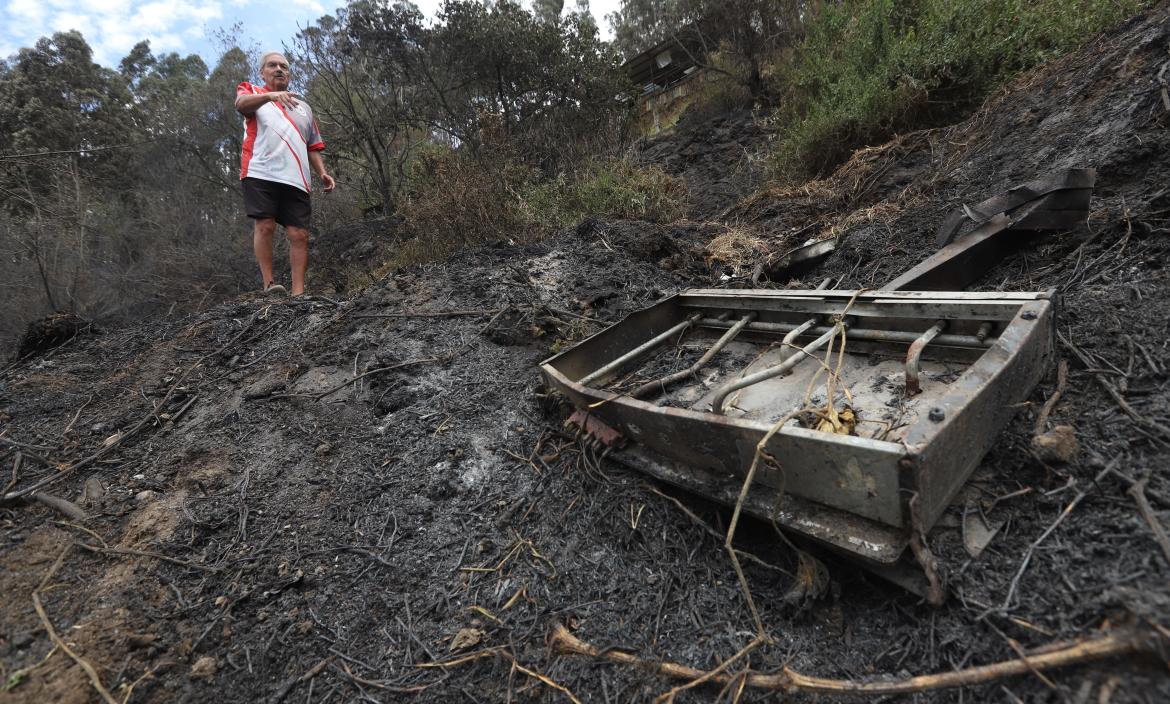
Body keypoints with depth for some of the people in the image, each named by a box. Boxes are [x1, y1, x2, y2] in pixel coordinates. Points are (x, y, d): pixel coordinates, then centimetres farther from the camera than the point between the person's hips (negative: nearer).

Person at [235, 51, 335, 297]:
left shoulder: (303, 106, 29)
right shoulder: (252, 91, 16)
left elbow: (313, 146, 27)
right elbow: (241, 104, -9)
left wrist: (323, 172, 9)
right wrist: (270, 95, -28)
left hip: (296, 180, 3)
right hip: (260, 173, -3)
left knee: (299, 234, -8)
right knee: (264, 225, -12)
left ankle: (298, 293, -10)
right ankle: (268, 284, -6)